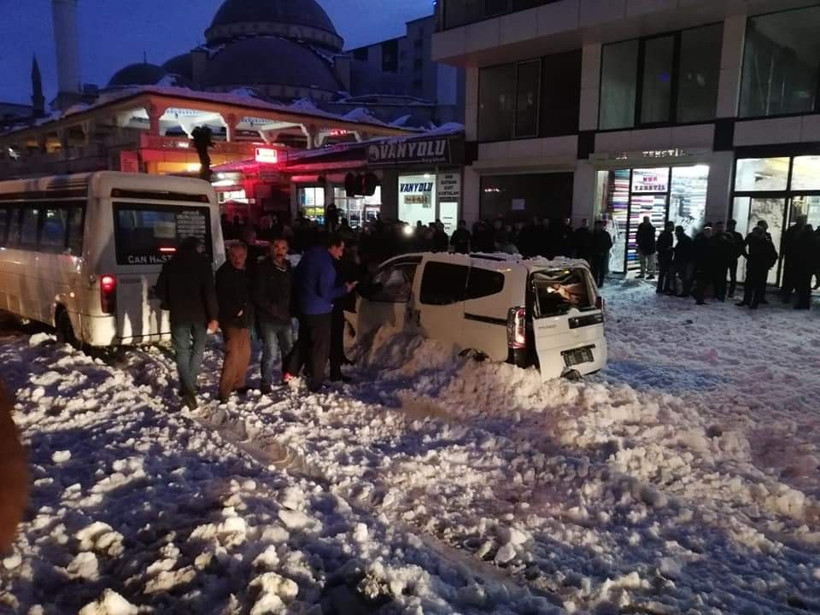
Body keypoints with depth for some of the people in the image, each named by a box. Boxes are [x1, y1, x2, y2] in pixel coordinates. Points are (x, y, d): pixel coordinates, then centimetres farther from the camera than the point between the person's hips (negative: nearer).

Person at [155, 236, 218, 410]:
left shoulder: (170, 264, 6)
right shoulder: (202, 262, -5)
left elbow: (160, 290, 7)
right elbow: (209, 291, -13)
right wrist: (213, 316, -13)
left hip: (178, 315, 2)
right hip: (199, 314, -1)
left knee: (182, 351, 4)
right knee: (198, 349, 15)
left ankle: (187, 389, -12)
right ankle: (190, 386, 14)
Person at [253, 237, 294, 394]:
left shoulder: (288, 268, 10)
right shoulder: (263, 268, -9)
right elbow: (257, 295, -13)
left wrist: (290, 308, 7)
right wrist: (273, 309, -15)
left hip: (285, 317, 6)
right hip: (268, 319, -6)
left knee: (289, 349, 14)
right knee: (270, 352, -6)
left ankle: (288, 377, 32)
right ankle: (266, 384, 7)